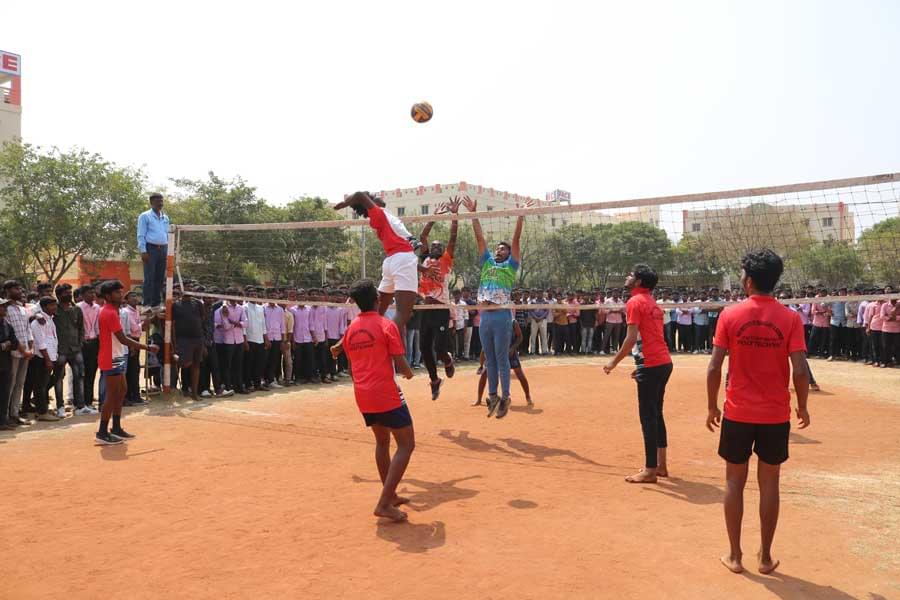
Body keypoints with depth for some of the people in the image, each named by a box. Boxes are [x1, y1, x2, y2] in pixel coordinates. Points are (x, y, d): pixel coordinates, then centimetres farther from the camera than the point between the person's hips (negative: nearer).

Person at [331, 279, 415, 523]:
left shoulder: (351, 329, 9)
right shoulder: (386, 325, -10)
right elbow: (400, 364, -13)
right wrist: (409, 373, 8)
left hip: (362, 395, 7)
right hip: (386, 394, -7)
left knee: (382, 442, 22)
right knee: (406, 445, 0)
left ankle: (390, 495, 30)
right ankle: (384, 503, -8)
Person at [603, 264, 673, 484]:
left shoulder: (635, 302, -8)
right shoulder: (653, 303, 18)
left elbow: (631, 338, -15)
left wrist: (614, 361, -7)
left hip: (651, 365, -9)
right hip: (664, 361, 9)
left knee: (648, 418, -4)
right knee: (656, 414, 16)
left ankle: (650, 471, 1)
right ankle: (661, 465, 22)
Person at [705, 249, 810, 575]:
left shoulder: (730, 315, -8)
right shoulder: (790, 318, -7)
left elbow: (714, 368, -9)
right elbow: (800, 371, -11)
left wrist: (712, 407, 3)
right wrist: (802, 407, 5)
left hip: (738, 414, -1)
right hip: (776, 415, 1)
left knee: (734, 482, 11)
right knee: (769, 484, 12)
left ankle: (735, 555, 18)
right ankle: (766, 557, 21)